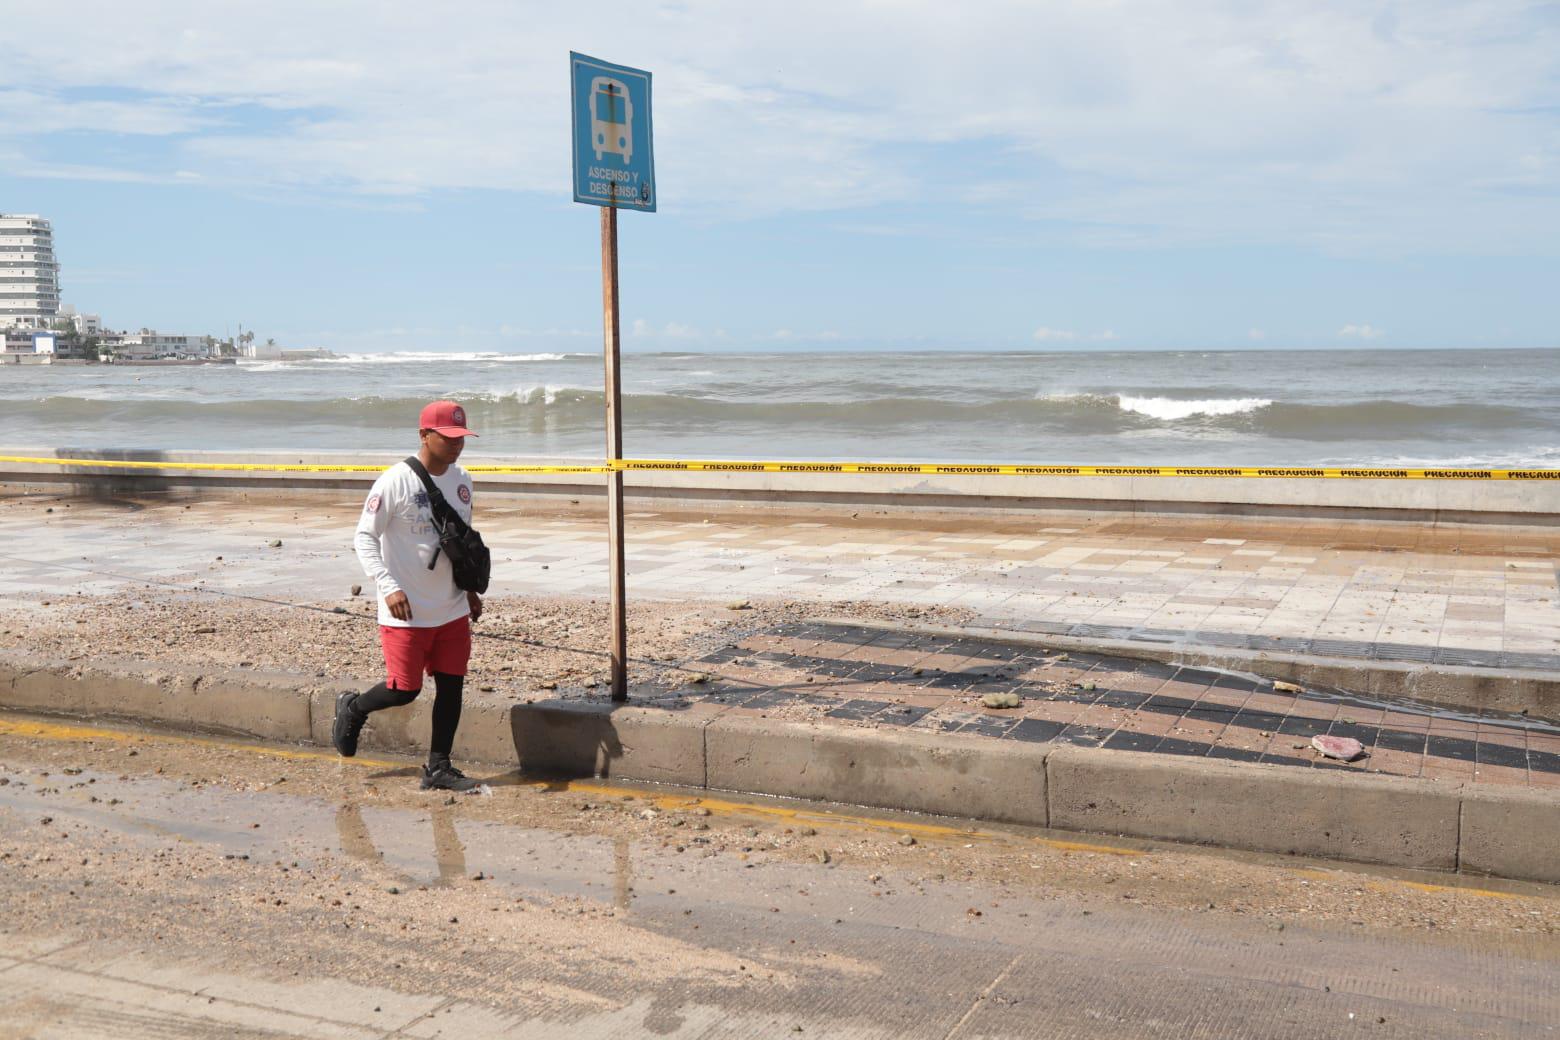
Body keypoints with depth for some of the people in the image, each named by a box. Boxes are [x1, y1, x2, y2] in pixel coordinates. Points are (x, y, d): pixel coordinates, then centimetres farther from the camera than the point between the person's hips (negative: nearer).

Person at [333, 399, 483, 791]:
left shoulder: (462, 481, 7)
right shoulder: (395, 481, -13)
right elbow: (364, 537, -11)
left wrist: (470, 589, 16)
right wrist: (389, 586, -22)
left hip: (452, 610, 6)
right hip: (406, 612, -6)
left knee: (452, 686, 5)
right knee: (404, 690, -1)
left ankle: (438, 768, 17)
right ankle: (353, 708, 30)